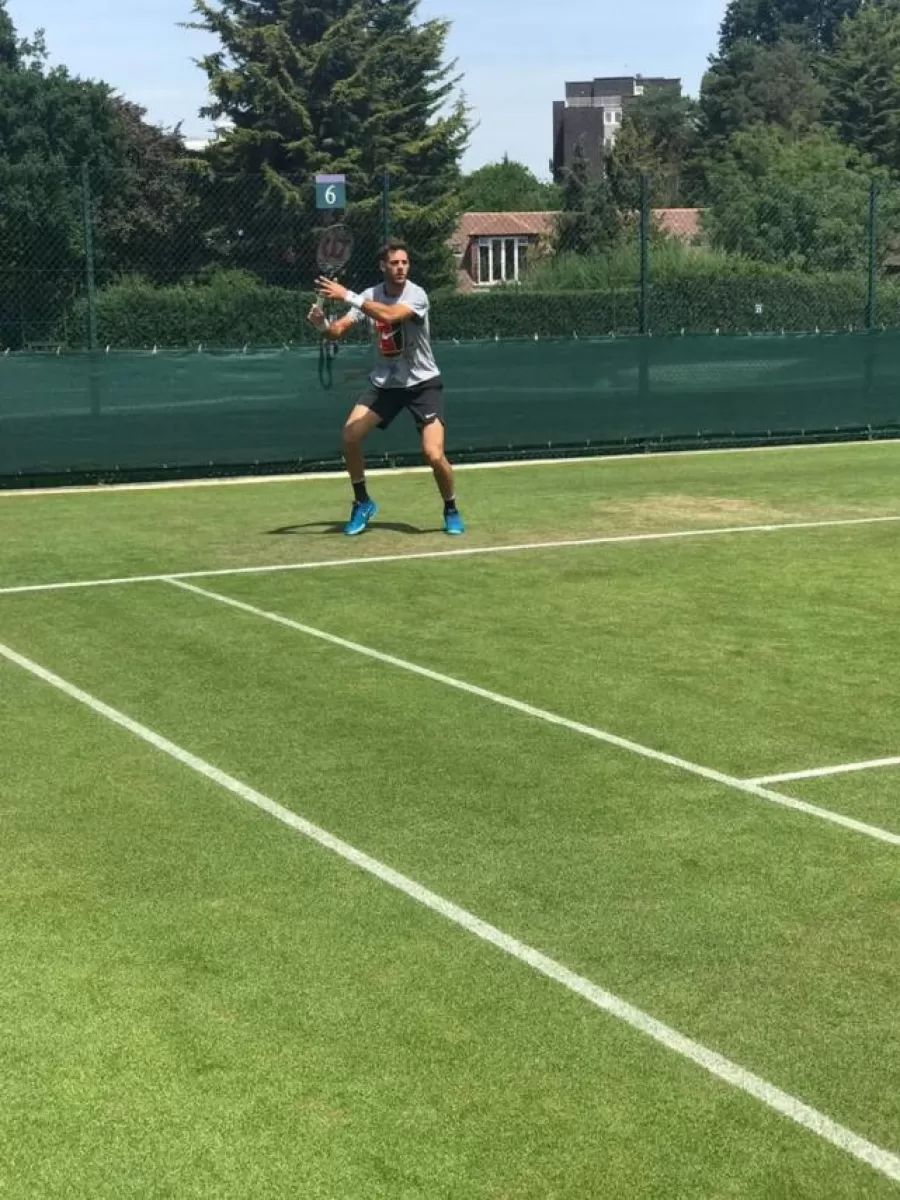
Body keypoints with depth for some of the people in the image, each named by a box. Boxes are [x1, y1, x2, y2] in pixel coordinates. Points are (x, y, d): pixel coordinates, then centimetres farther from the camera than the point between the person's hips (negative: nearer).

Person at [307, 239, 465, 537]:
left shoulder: (416, 295, -19)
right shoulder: (369, 296, -4)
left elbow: (388, 315, -38)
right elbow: (339, 330, -9)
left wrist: (347, 296, -40)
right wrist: (322, 324, -31)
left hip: (423, 383, -4)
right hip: (384, 382, 4)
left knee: (434, 455, -17)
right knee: (349, 438, -9)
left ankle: (451, 510, 10)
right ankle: (362, 503, 13)